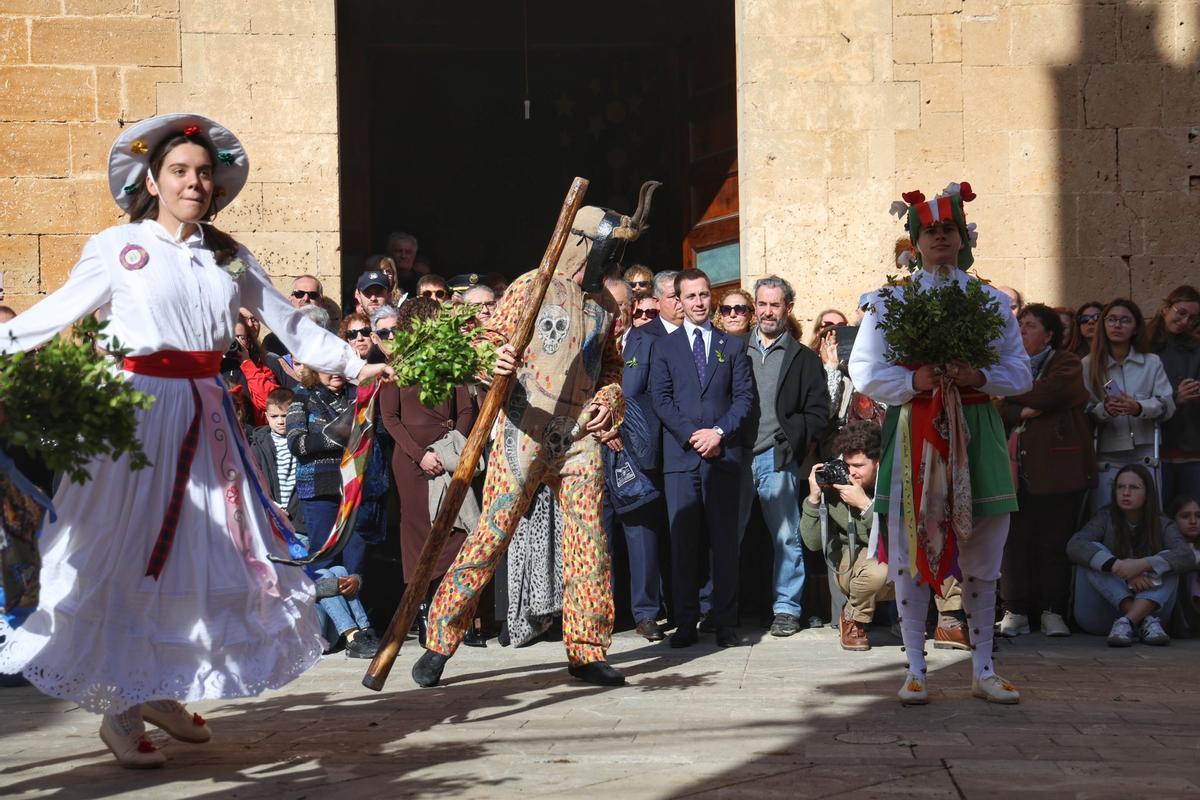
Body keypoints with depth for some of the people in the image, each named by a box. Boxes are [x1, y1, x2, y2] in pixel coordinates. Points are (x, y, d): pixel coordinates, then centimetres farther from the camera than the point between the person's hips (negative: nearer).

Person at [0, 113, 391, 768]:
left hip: (205, 413, 5)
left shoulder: (229, 257, 11)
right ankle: (120, 713, 6)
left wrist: (356, 364, 11)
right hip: (140, 409, -5)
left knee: (200, 553, 7)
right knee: (130, 557, -3)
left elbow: (290, 324, 15)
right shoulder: (117, 246, -1)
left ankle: (161, 691, 22)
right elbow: (55, 313, 2)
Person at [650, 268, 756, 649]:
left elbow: (745, 396, 6)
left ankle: (726, 622, 3)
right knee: (682, 541, -1)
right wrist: (692, 435, -10)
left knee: (725, 539, 0)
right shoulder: (665, 346, 12)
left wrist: (719, 432, -9)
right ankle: (686, 623, 2)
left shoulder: (733, 346, 14)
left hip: (723, 453, 0)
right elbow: (661, 398, 3)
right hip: (680, 455, 0)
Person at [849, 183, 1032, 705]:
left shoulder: (992, 302, 12)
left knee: (981, 555, 5)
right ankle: (915, 669, 6)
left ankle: (982, 670, 15)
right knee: (911, 550, -1)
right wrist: (915, 381, -16)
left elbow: (1021, 373, 7)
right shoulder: (889, 302, 7)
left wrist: (979, 377, -12)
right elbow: (865, 372, 0)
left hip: (976, 435, 2)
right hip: (912, 435, -2)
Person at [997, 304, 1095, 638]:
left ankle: (1053, 613, 5)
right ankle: (1016, 611, 3)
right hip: (1015, 469, 3)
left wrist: (1007, 393, -2)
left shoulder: (1067, 364, 6)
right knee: (1016, 541, -2)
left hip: (1057, 468, -3)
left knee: (1055, 542, -1)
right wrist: (1020, 412, -12)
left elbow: (1050, 393, -14)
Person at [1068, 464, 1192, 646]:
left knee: (1167, 560, -19)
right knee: (1094, 551, -21)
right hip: (1099, 615, 0)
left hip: (1148, 607, 0)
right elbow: (1075, 545, -20)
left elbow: (1187, 556, -19)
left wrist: (1142, 565, -36)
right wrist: (1117, 566, -34)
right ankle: (1145, 622, -35)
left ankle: (1126, 623, -40)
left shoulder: (1162, 525, 1)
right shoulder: (1106, 518, -1)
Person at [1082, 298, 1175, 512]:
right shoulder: (1089, 365, 4)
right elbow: (1082, 411, 0)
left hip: (1145, 455, 1)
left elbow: (1168, 405, 0)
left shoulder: (1152, 363, 7)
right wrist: (1104, 409, -21)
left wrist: (1138, 408, -19)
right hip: (1107, 457, -1)